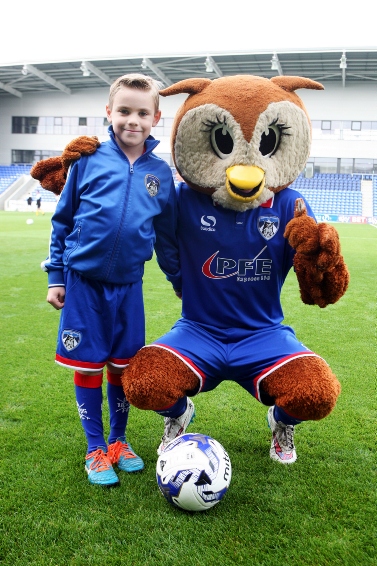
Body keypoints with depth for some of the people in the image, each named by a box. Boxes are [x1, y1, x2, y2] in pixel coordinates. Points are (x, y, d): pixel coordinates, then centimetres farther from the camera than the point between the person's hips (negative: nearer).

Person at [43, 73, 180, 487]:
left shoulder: (161, 173, 2)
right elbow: (62, 218, 3)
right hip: (83, 281, -1)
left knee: (124, 365, 10)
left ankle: (118, 440, 31)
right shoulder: (90, 158, -4)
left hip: (128, 284, 2)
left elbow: (167, 236, 11)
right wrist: (55, 275, 2)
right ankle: (96, 449, 23)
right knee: (87, 365, 6)